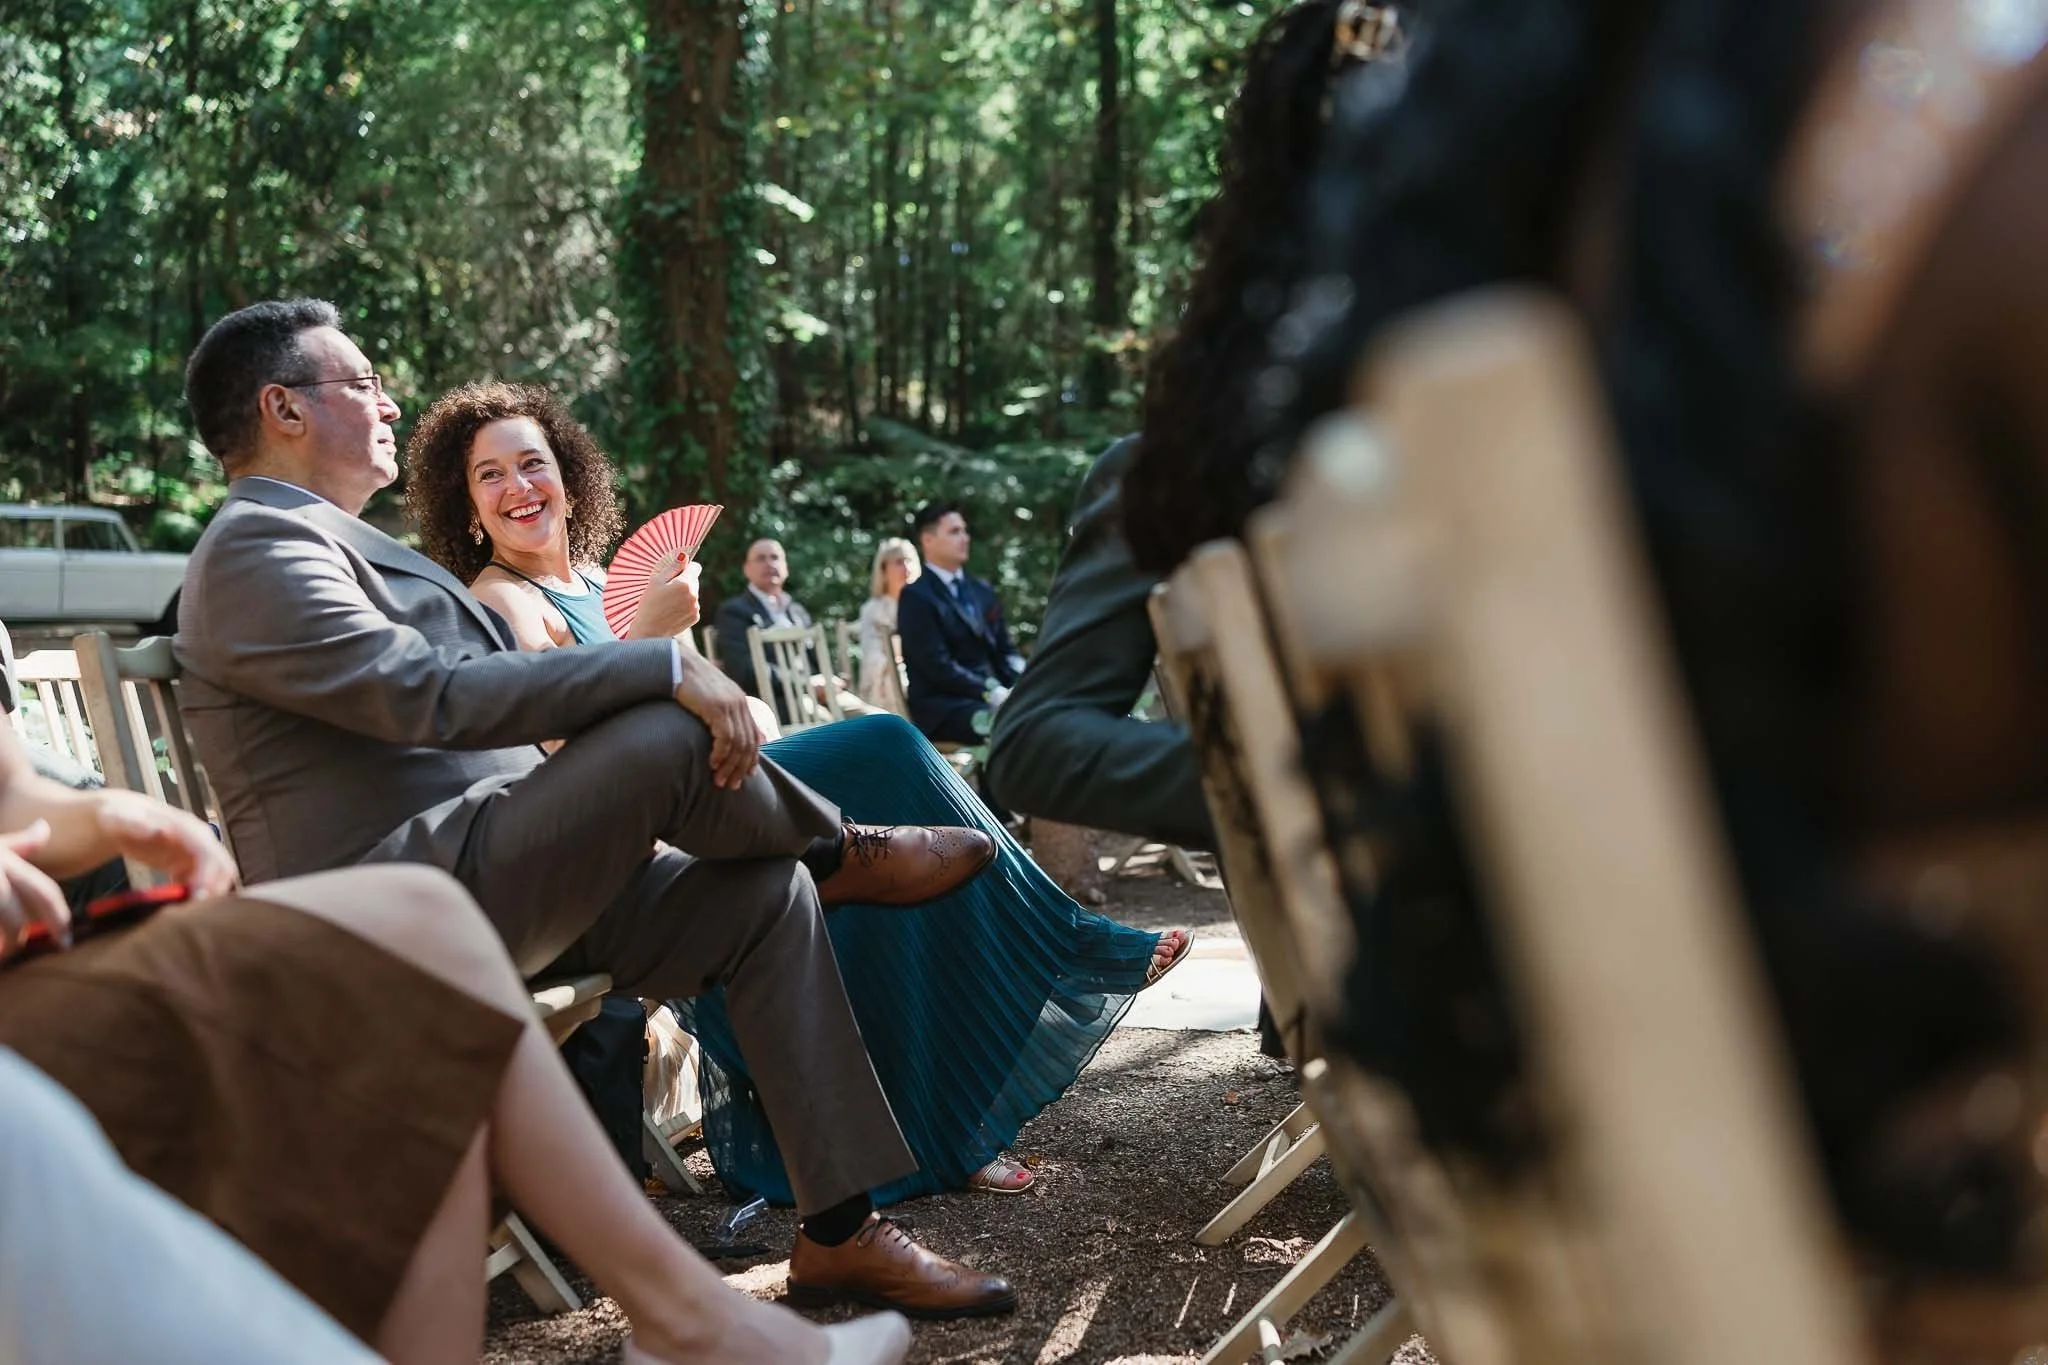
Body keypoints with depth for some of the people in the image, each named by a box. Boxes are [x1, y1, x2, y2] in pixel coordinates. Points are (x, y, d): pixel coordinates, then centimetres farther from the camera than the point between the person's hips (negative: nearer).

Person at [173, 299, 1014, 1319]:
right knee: (671, 732, -27)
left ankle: (839, 1232, -1)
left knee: (766, 893, -3)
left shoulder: (344, 544, 23)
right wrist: (667, 668, -25)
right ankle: (844, 854, 5)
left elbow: (484, 703, 24)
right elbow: (430, 694, -25)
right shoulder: (254, 545, -10)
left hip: (500, 880, 10)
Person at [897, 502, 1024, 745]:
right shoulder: (916, 596, -5)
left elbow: (1005, 651, 18)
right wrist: (995, 694, -21)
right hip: (943, 709, -7)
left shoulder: (982, 591, 18)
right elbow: (938, 665, -14)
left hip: (994, 698, 7)